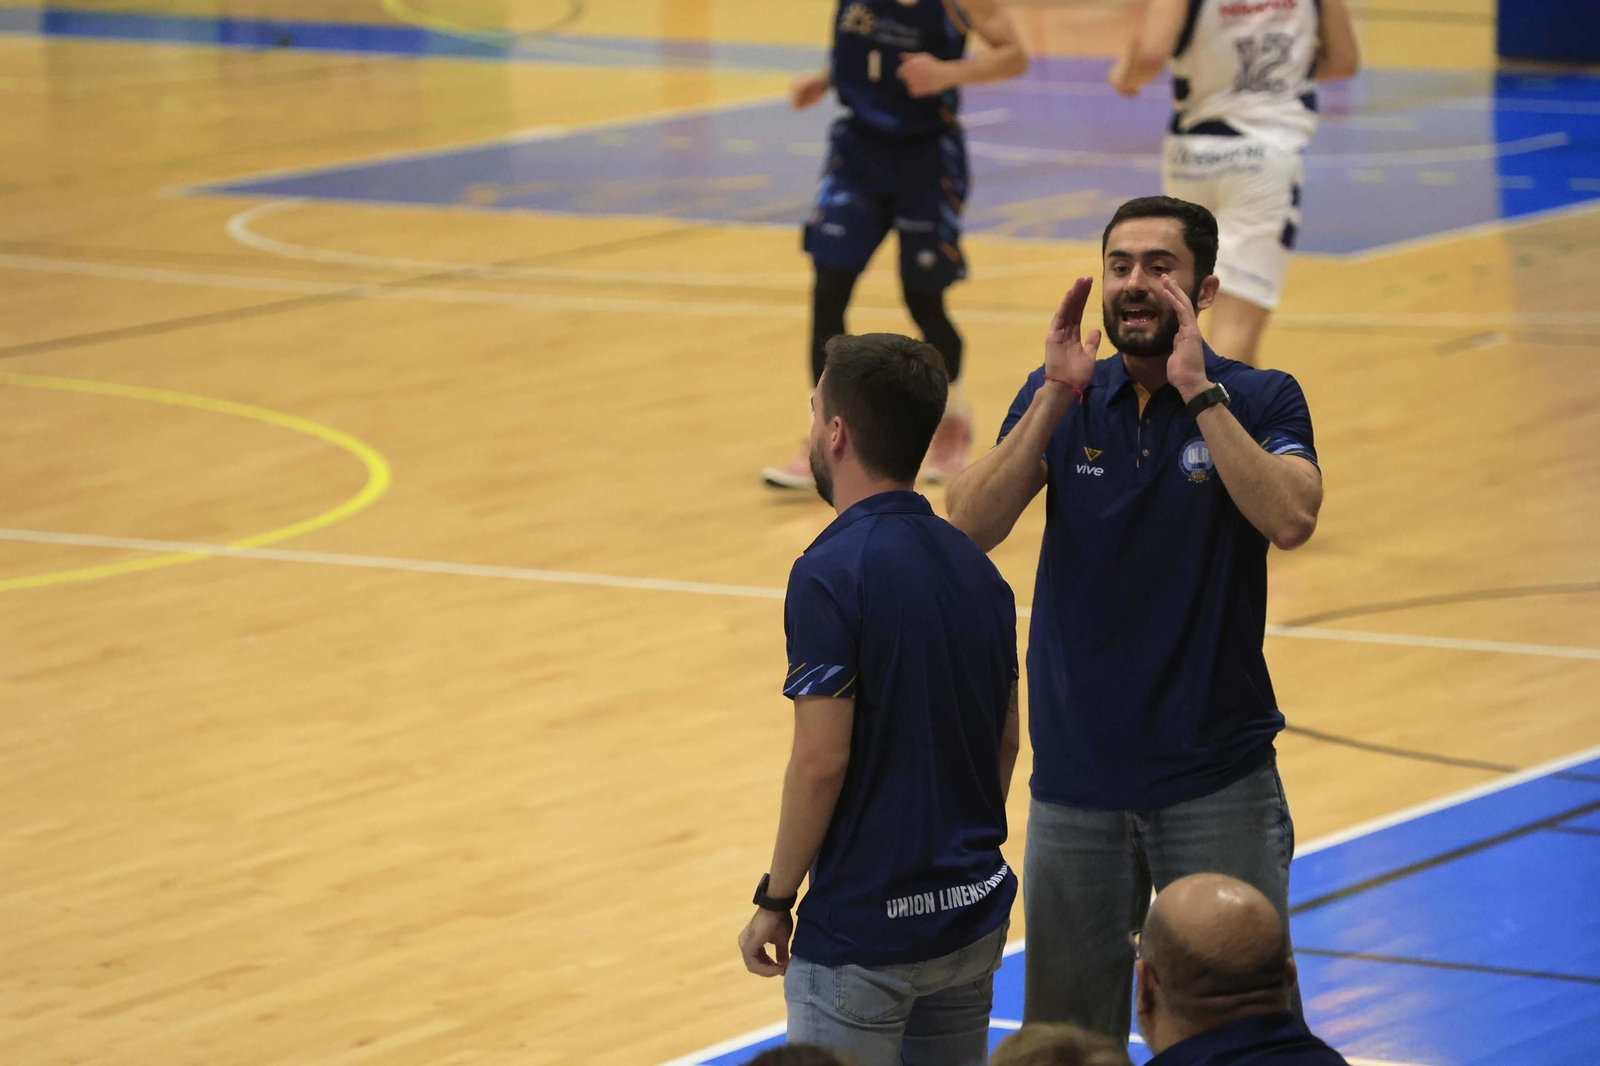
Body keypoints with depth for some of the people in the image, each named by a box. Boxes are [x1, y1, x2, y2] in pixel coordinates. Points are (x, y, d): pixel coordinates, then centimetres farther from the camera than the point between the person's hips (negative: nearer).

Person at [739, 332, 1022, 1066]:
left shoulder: (831, 573, -17)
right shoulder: (974, 566, 6)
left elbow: (821, 761, -20)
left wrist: (774, 901, -10)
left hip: (863, 930, -7)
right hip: (972, 916, 7)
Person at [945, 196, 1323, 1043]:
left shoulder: (1260, 400, -4)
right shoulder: (1061, 398, 4)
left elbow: (1290, 519, -24)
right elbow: (970, 527, -10)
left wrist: (1197, 390, -24)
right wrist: (1056, 397, -18)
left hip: (1217, 780, -3)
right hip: (1077, 778, 3)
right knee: (1066, 1033, 10)